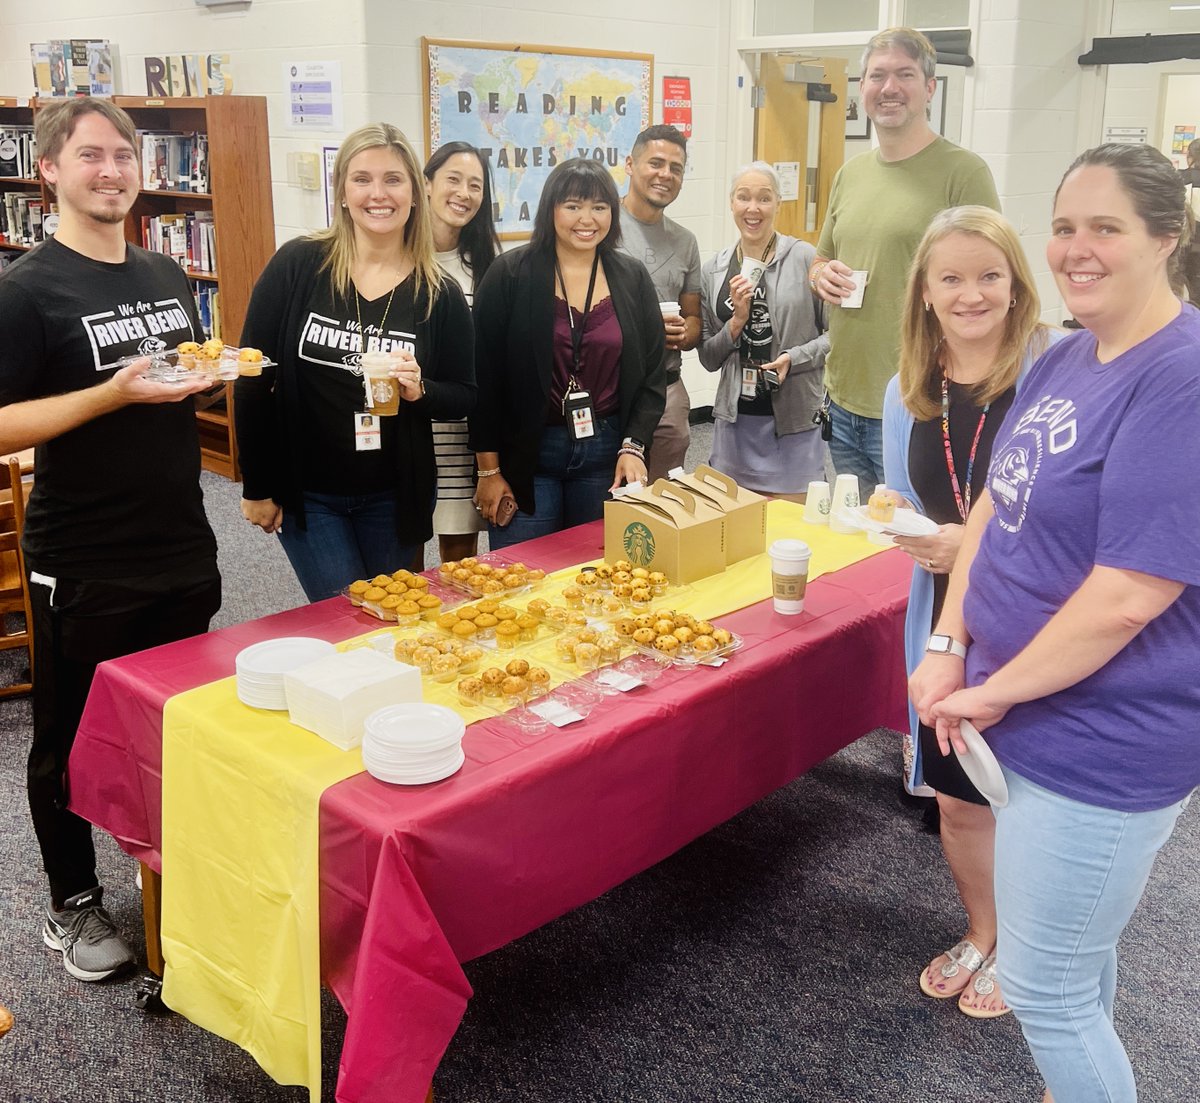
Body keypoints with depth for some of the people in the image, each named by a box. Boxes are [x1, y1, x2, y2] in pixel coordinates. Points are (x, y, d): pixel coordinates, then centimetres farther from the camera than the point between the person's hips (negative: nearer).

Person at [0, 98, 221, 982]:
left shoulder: (169, 279, 9)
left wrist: (217, 375, -2)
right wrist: (116, 392, -26)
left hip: (182, 551, 6)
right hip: (83, 568, -6)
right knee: (73, 740, 11)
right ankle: (73, 905, 29)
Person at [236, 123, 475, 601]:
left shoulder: (440, 293, -4)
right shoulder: (297, 266, -9)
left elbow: (464, 396, 4)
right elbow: (253, 378, -5)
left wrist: (420, 390, -19)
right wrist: (256, 486, -4)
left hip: (394, 498, 2)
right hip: (306, 493, -2)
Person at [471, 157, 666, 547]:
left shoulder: (633, 279, 6)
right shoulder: (509, 275, -4)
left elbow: (652, 374, 7)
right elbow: (485, 377, -4)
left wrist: (633, 446, -6)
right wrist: (489, 469, -6)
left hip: (607, 453, 3)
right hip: (526, 454, -2)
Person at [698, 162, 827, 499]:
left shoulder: (805, 259, -5)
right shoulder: (713, 272, 6)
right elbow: (708, 358, 8)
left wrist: (793, 358, -18)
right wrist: (737, 321, -7)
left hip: (794, 420, -3)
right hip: (735, 420, 3)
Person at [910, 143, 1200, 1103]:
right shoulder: (1066, 359, 6)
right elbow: (994, 504, 11)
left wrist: (995, 690, -15)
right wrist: (950, 646, -1)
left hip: (1102, 747, -8)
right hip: (1035, 719, 8)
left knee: (1045, 991, 5)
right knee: (1078, 951, 26)